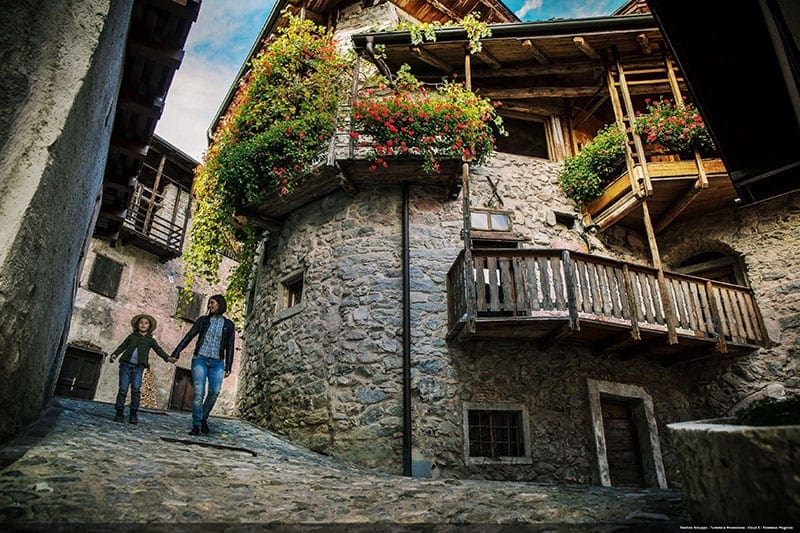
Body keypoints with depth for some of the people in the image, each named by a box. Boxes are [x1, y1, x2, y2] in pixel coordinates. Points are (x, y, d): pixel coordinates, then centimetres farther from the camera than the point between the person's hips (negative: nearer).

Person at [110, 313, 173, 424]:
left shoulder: (150, 340, 14)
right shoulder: (131, 336, 19)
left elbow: (159, 350, 2)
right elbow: (122, 347, 14)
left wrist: (167, 357, -14)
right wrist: (114, 354, -5)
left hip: (138, 368, -1)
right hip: (126, 365, 1)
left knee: (136, 389, -11)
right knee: (123, 389, -2)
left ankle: (133, 415, -8)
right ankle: (119, 413, 6)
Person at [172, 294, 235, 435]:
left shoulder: (228, 324, 8)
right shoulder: (203, 320, 9)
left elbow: (229, 347, 8)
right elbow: (189, 336, 8)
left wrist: (228, 367, 3)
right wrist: (176, 353, -1)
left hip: (217, 363, 0)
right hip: (200, 359, 0)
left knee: (215, 391, -16)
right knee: (199, 392, -12)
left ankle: (204, 417, 7)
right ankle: (196, 426, -4)